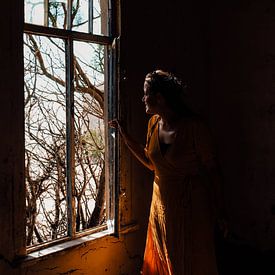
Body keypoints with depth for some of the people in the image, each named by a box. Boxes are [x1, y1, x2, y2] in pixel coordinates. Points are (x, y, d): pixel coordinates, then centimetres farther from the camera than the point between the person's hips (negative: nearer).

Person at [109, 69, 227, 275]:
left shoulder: (193, 126, -19)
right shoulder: (154, 123, 1)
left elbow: (211, 169, -13)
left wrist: (219, 211, -11)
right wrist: (125, 136, 9)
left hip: (191, 207, -6)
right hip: (162, 203, 7)